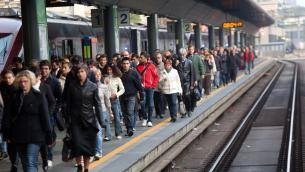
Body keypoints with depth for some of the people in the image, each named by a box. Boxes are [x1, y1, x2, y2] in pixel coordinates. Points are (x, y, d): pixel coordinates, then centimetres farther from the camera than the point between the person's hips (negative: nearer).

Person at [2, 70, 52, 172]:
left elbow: (45, 117, -5)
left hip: (34, 136, -5)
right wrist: (7, 134, 3)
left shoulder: (39, 97, -4)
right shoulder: (15, 97, 7)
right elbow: (7, 116, 9)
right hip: (19, 136, 5)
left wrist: (48, 137, -7)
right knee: (25, 164, 12)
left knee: (31, 163, -12)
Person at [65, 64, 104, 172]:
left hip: (89, 120, 0)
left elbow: (97, 104, 0)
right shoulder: (72, 87, 2)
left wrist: (100, 121, -4)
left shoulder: (93, 87, -1)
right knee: (77, 143, -10)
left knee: (88, 146, 5)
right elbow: (68, 104, 6)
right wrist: (67, 120, 4)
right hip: (75, 120, 0)